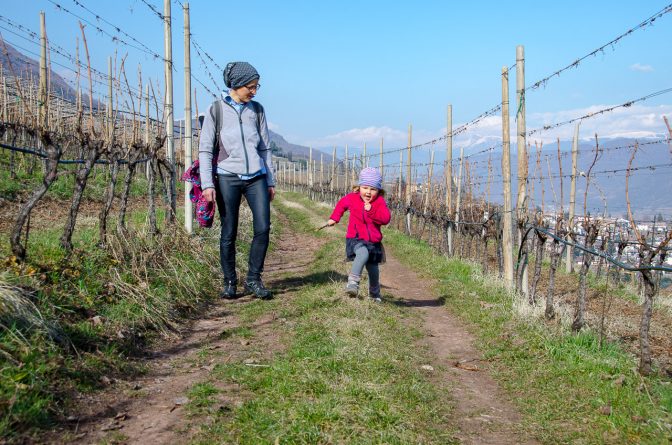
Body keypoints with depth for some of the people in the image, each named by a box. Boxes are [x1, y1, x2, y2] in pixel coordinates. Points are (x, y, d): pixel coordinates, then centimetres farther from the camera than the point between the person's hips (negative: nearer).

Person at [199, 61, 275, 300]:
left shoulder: (257, 109, 11)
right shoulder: (216, 110, 2)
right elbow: (205, 149, 2)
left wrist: (270, 181, 13)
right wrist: (207, 183, -7)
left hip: (256, 177, 3)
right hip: (227, 177, -2)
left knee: (263, 228, -8)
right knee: (229, 234, 1)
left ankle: (253, 279, 7)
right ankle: (229, 283, 14)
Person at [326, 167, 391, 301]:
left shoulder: (380, 202, -5)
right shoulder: (352, 198, -1)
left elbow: (386, 219, -20)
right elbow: (341, 204, 22)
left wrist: (371, 211, -31)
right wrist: (334, 218, 19)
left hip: (373, 241, 2)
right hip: (355, 239, -2)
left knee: (373, 268, 13)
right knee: (363, 254, -36)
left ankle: (375, 294, 39)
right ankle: (352, 283, -38)